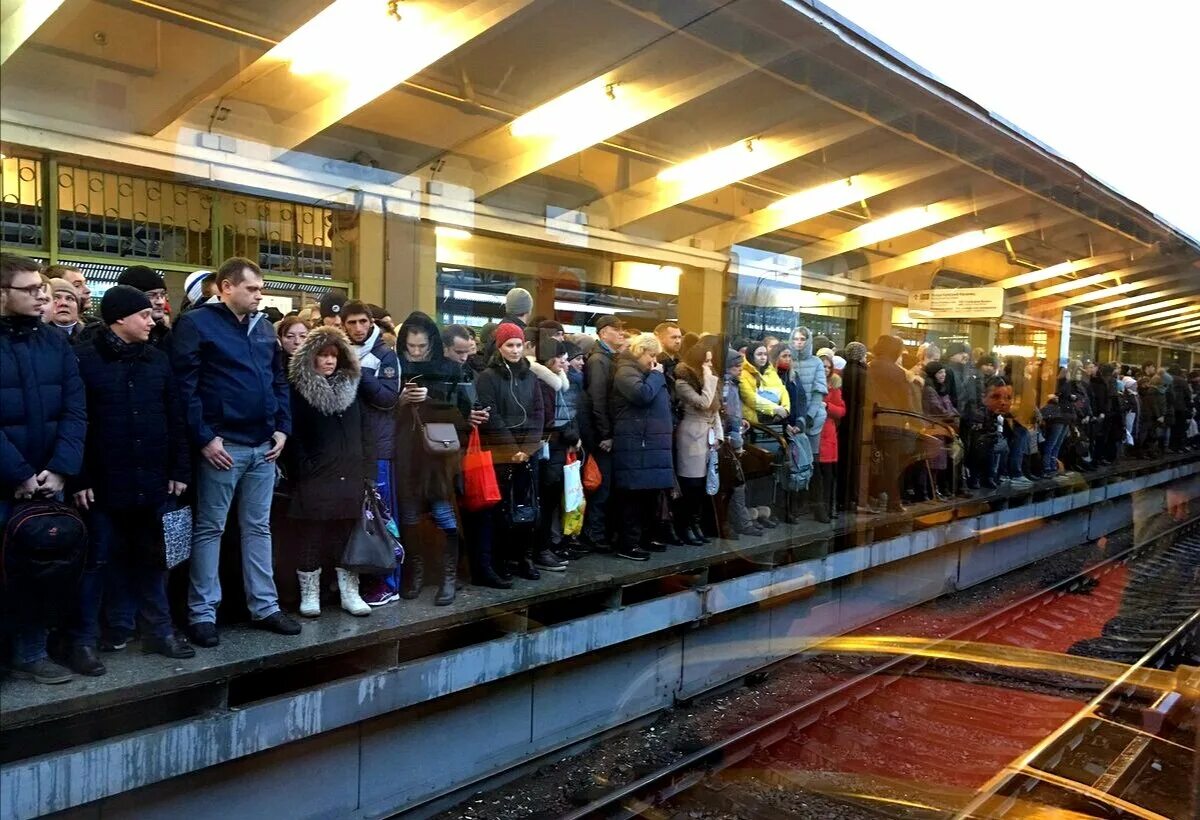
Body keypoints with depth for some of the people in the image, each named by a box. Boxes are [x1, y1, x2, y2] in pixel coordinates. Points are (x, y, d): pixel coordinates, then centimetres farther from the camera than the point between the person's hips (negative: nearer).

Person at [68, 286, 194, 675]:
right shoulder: (84, 358, -6)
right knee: (98, 561, 4)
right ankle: (84, 640, 16)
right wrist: (79, 479, -13)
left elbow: (174, 417, 9)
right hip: (104, 481, -4)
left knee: (151, 558, 13)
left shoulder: (157, 358, 8)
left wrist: (180, 470, 4)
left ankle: (158, 630, 24)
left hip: (152, 480, 4)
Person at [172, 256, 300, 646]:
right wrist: (204, 438, -17)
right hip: (222, 445, -6)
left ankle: (264, 606, 21)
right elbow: (184, 386, -13)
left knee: (258, 528, 12)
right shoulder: (196, 324, -7)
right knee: (209, 529, 4)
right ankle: (202, 613, 14)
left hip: (264, 446, 6)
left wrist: (282, 428, 7)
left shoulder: (263, 328, 13)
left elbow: (280, 381, 18)